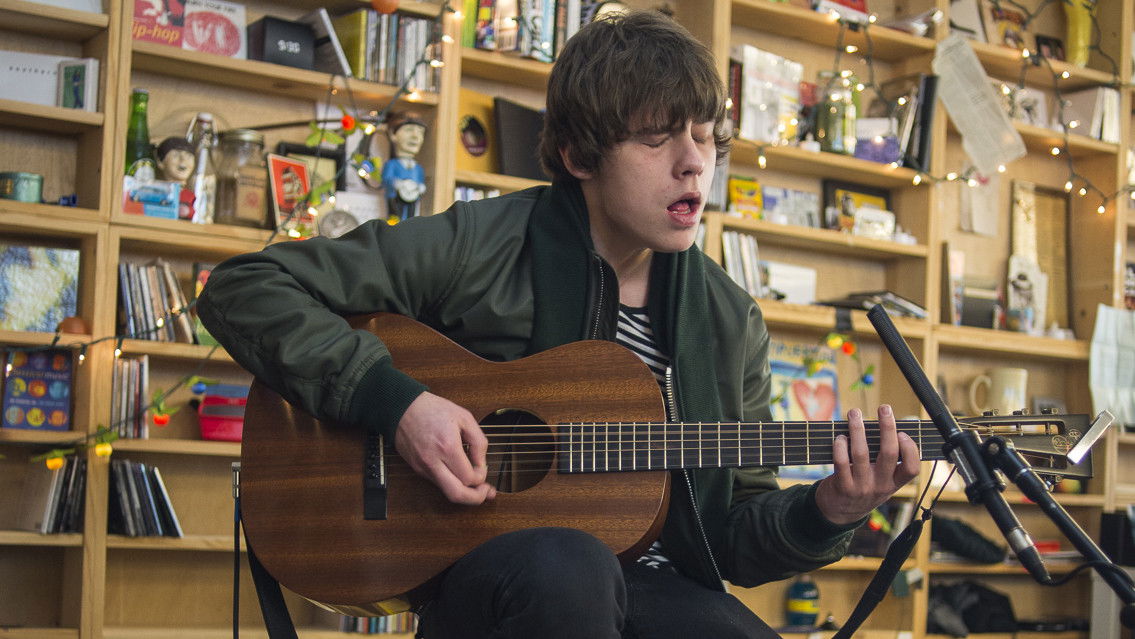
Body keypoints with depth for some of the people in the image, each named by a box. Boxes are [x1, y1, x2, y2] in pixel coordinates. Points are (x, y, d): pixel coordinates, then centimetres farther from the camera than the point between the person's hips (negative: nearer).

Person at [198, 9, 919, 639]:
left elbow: (735, 536, 13)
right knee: (566, 564, -38)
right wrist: (393, 400, -18)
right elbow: (244, 288, -6)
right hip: (480, 568, -1)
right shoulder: (479, 248, -4)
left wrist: (826, 511, -9)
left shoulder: (731, 321, 9)